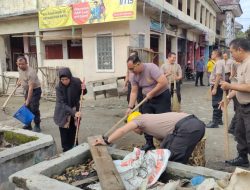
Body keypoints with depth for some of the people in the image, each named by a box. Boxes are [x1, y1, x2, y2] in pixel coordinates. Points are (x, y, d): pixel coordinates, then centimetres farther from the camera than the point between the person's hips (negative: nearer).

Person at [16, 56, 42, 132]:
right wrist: (19, 80, 21)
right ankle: (28, 124, 21)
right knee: (27, 107, 10)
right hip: (26, 90, 8)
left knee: (34, 108, -10)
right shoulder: (19, 68, -6)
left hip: (35, 90, -8)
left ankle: (37, 126, 2)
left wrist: (28, 100, -34)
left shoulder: (30, 72, -32)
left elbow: (31, 88, -34)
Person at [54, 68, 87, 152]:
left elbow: (82, 93, 2)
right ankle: (66, 149, 17)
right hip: (63, 113, -2)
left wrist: (83, 89, -23)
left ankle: (73, 148, 29)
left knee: (73, 131, 13)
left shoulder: (76, 82, -17)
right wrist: (73, 113, -38)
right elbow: (62, 104, -26)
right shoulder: (58, 87, -22)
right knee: (64, 132, 2)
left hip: (74, 110, 2)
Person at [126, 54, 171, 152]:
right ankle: (149, 143, 20)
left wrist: (151, 93, -24)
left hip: (162, 96, -6)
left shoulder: (151, 67, -26)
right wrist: (130, 107, -12)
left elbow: (163, 82, -31)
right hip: (147, 98, 6)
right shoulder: (133, 75, -7)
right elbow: (134, 92, -4)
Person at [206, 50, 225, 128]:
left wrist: (215, 88, -27)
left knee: (216, 104, -7)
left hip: (217, 86, -10)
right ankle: (219, 120, 25)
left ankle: (215, 122, -3)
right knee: (218, 104, 16)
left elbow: (218, 76, -25)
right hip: (217, 86, 10)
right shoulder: (219, 62, 15)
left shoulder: (219, 63, -17)